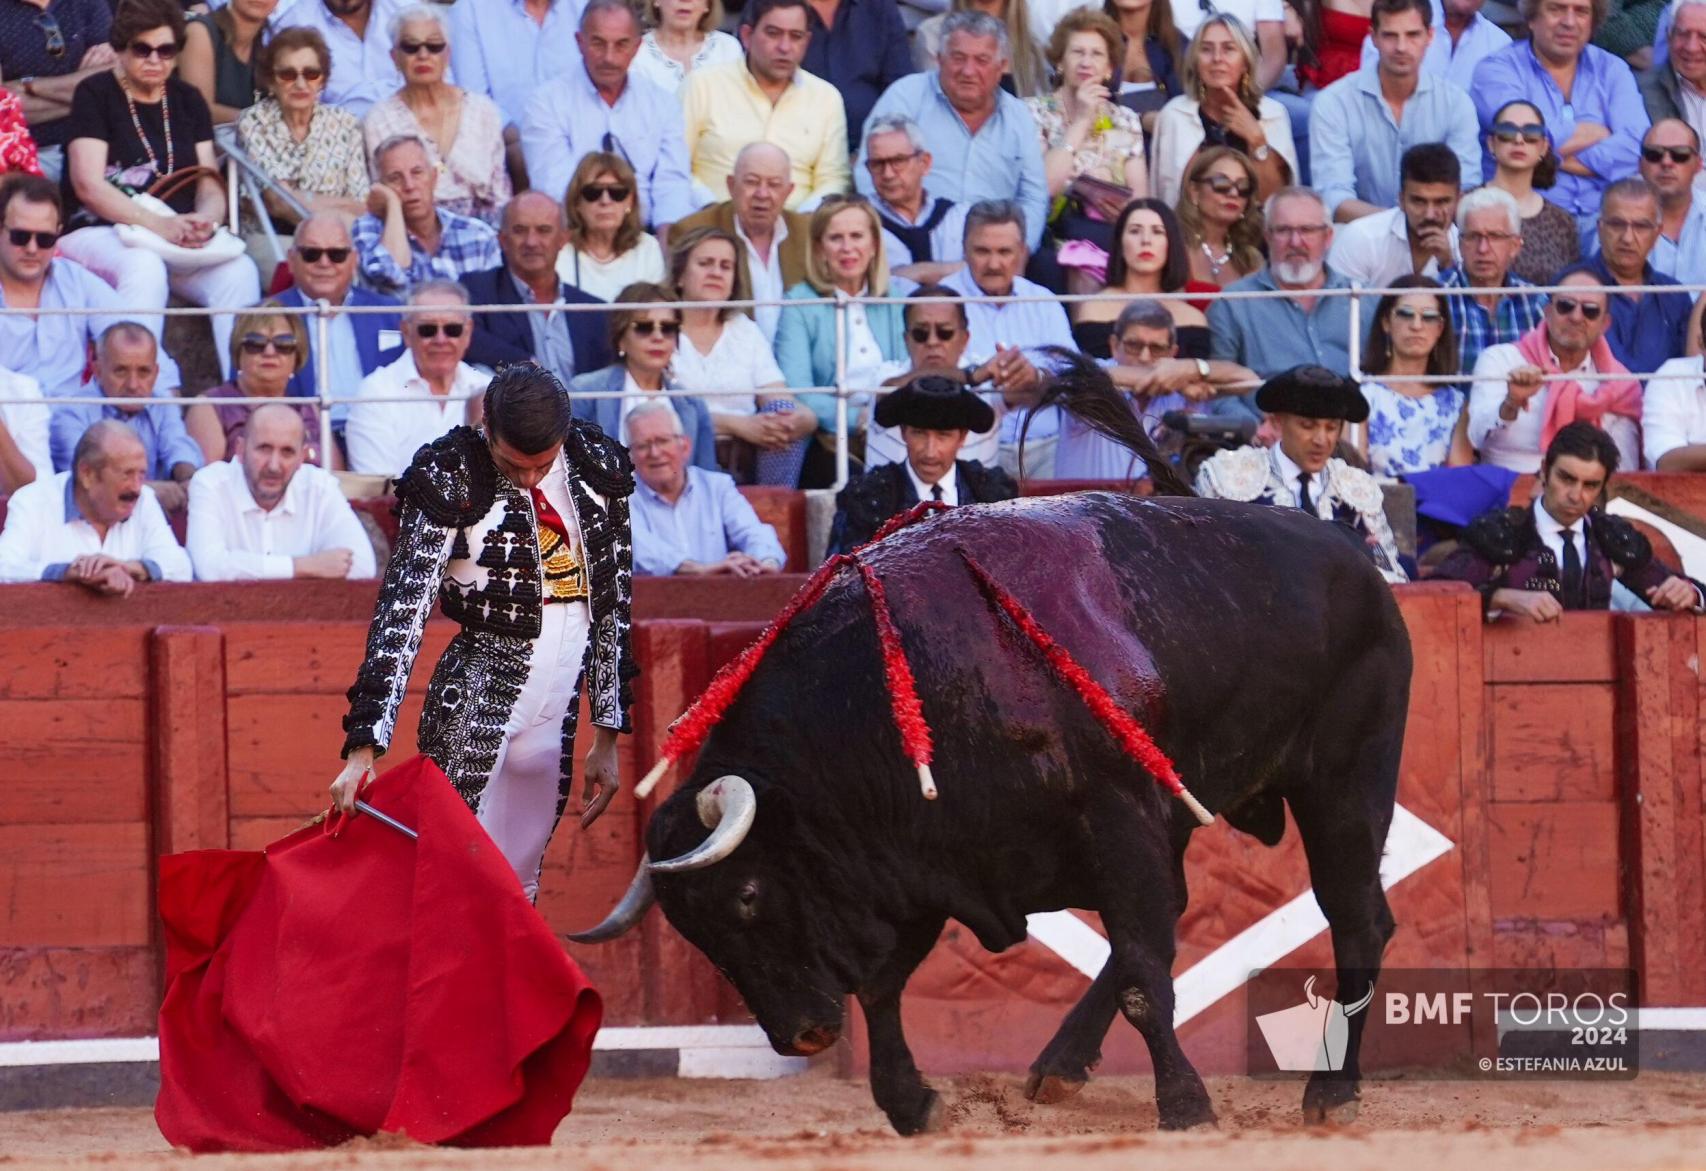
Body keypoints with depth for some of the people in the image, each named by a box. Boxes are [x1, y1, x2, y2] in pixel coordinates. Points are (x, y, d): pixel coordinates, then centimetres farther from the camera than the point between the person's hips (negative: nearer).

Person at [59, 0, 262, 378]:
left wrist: (206, 219, -18)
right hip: (98, 233, -4)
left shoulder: (188, 101, 15)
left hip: (178, 232, 4)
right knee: (145, 266, -38)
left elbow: (210, 181, 8)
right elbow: (88, 184, -12)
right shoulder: (95, 95, -1)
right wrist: (160, 226, -25)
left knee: (239, 271, -26)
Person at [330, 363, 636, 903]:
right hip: (474, 708, -4)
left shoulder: (596, 473, 4)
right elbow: (402, 613, -14)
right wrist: (364, 747, -22)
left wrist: (608, 737, 14)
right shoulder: (450, 480, -10)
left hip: (559, 714, 4)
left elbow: (614, 607, 13)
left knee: (517, 889, 6)